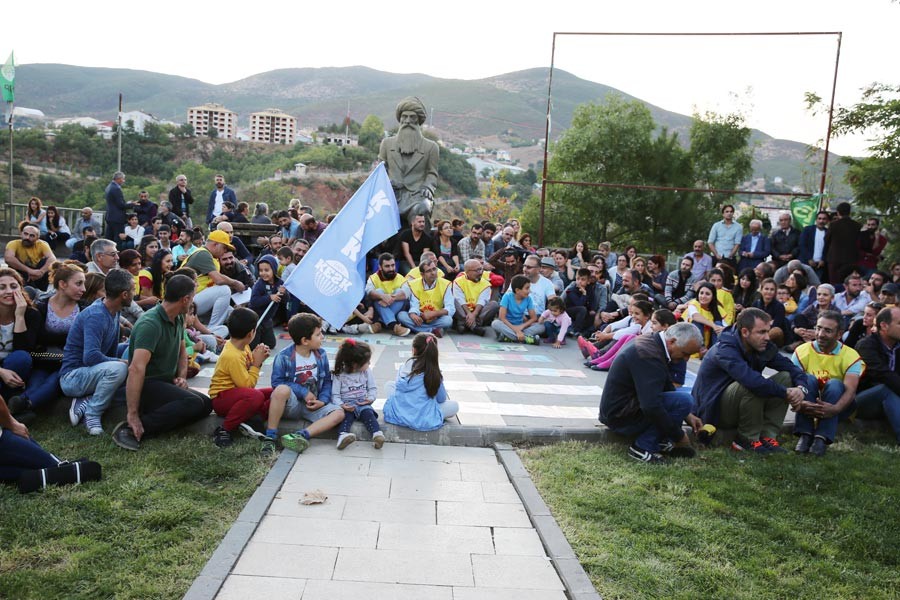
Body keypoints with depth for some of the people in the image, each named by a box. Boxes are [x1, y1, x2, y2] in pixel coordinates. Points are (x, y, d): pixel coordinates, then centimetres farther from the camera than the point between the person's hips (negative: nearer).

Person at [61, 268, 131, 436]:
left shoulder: (113, 312, 4)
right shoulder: (95, 316, -24)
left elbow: (112, 350, 9)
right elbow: (91, 357, -32)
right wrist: (123, 362, -22)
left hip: (89, 372, 9)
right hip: (72, 377, -9)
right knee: (118, 369, -33)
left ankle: (84, 403, -2)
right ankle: (92, 413, -14)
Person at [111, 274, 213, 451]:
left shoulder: (178, 319, 4)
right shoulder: (150, 324, -24)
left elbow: (182, 351, 20)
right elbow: (136, 368, -32)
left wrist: (182, 377, 1)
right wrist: (132, 414, -36)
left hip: (167, 383, 9)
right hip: (147, 385, -9)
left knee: (206, 404, -4)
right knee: (193, 403, -29)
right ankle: (130, 428, -24)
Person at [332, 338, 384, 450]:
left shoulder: (367, 372, 6)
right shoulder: (339, 375, -4)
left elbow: (373, 388, 11)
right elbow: (335, 394, -3)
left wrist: (370, 398, -9)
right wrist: (341, 405, -21)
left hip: (363, 403, 2)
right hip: (347, 405, -2)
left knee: (368, 413, -29)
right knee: (347, 415, -33)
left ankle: (377, 434, -49)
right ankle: (342, 436, -57)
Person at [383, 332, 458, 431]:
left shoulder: (407, 364, 0)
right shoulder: (435, 372, -4)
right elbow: (441, 399, 6)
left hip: (397, 414, 2)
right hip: (422, 420, -2)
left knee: (390, 384, 28)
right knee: (454, 406, 16)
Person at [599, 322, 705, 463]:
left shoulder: (652, 341, 5)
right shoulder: (649, 356, -27)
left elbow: (666, 385, 17)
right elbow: (651, 407, -32)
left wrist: (687, 415, 10)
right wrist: (679, 436, -19)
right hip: (620, 415, -10)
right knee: (684, 401, -20)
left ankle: (660, 441, 7)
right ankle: (642, 447, -12)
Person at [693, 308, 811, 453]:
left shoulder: (762, 347, -1)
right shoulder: (725, 350, -26)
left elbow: (792, 367, 1)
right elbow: (753, 381, -39)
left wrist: (801, 388, -21)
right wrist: (786, 393, -27)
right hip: (712, 411, -8)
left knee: (785, 377, -6)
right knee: (751, 386, -35)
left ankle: (767, 436, -8)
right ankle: (748, 439, -14)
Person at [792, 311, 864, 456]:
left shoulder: (850, 356, -10)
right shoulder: (802, 351, -7)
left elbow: (850, 391, -25)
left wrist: (835, 409, -46)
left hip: (833, 406, 0)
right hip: (808, 406, 1)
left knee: (835, 384, -30)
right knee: (808, 378, -28)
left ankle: (822, 438, -35)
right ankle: (805, 435, -30)